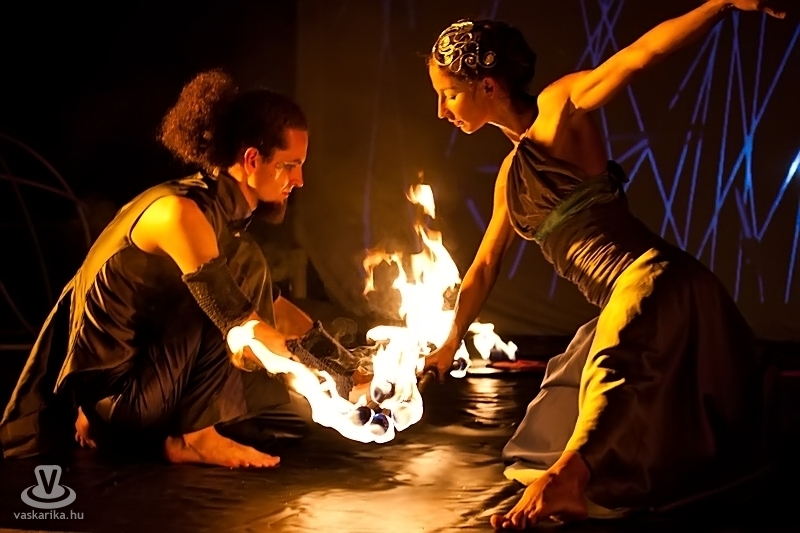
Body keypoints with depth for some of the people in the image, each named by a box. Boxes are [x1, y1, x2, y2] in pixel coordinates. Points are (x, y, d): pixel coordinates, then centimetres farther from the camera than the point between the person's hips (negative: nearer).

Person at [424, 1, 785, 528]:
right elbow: (486, 266, 30)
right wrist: (451, 345, 36)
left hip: (650, 284, -9)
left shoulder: (559, 109, -3)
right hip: (619, 307, 9)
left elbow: (641, 54, -17)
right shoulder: (511, 173, 21)